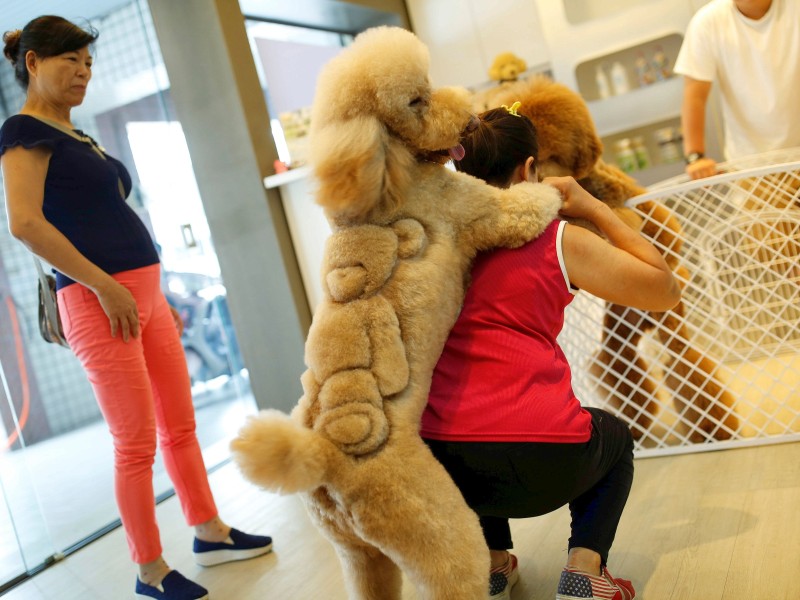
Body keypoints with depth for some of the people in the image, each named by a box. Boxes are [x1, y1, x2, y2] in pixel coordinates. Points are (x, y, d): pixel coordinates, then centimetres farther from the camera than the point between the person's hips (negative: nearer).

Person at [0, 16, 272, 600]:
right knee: (137, 443, -1)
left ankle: (211, 533, 26)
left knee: (181, 426, 13)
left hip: (145, 295, 8)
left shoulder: (77, 137, 20)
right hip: (99, 302, -8)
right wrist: (105, 286, -19)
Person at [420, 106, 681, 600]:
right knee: (615, 438, 32)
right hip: (542, 466, -3)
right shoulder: (560, 241, 0)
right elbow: (666, 291, 10)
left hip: (442, 467, 4)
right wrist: (593, 208, 13)